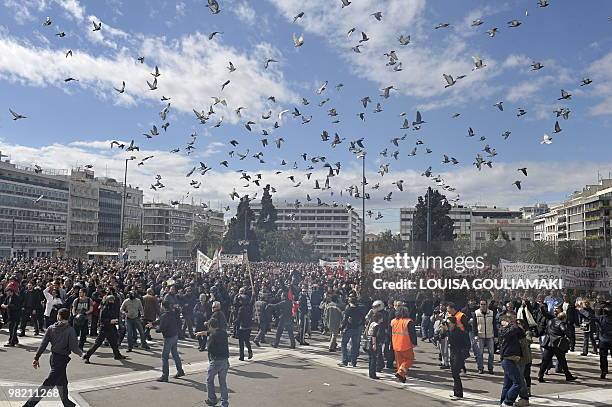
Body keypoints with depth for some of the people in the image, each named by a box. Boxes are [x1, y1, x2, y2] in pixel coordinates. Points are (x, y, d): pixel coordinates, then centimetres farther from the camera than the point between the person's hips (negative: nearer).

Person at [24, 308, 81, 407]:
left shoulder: (51, 328, -2)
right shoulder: (70, 330, -17)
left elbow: (43, 345, -2)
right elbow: (74, 348, -18)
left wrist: (36, 358, 6)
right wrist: (80, 353, 2)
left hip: (53, 358, 7)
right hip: (62, 359, -7)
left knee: (62, 382, 21)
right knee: (48, 384, -1)